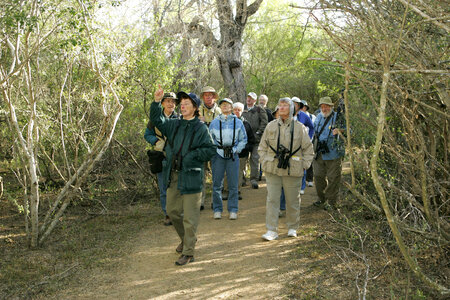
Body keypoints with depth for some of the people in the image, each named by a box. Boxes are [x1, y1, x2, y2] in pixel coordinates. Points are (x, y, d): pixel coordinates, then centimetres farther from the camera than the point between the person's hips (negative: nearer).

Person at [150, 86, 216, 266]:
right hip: (172, 176, 6)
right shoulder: (174, 125, 10)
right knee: (172, 211, 17)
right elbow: (157, 120, 10)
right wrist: (157, 102, -3)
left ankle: (188, 253, 10)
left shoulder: (201, 128, -7)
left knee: (190, 217, -1)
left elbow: (211, 149, -9)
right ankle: (186, 239, 40)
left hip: (191, 177, -6)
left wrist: (192, 155, -15)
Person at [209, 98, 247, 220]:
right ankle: (217, 210, 12)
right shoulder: (214, 122, 8)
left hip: (233, 155, 0)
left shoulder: (238, 122, 8)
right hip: (218, 155, 0)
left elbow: (243, 139, 11)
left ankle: (233, 210, 11)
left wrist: (236, 150, -1)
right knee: (217, 184, 1)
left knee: (233, 184, 1)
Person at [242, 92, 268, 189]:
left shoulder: (259, 110, 3)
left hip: (255, 138, -3)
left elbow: (264, 122, -1)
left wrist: (259, 132, -7)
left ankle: (254, 179, 0)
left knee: (255, 158, -4)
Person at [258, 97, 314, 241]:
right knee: (272, 199, -2)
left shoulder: (300, 128, 3)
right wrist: (264, 162, 5)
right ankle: (271, 230, 3)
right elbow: (262, 147, 15)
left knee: (293, 200, 9)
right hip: (272, 169, 1)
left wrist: (304, 165, 1)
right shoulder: (271, 126, 7)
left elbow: (308, 149, 8)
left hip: (292, 170, -1)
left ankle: (292, 228, 26)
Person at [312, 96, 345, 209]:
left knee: (333, 178, 0)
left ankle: (331, 201, 12)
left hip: (333, 153, -6)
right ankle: (322, 199, 27)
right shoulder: (318, 117, 13)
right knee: (318, 176, 11)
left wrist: (339, 131, -24)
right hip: (319, 153, 6)